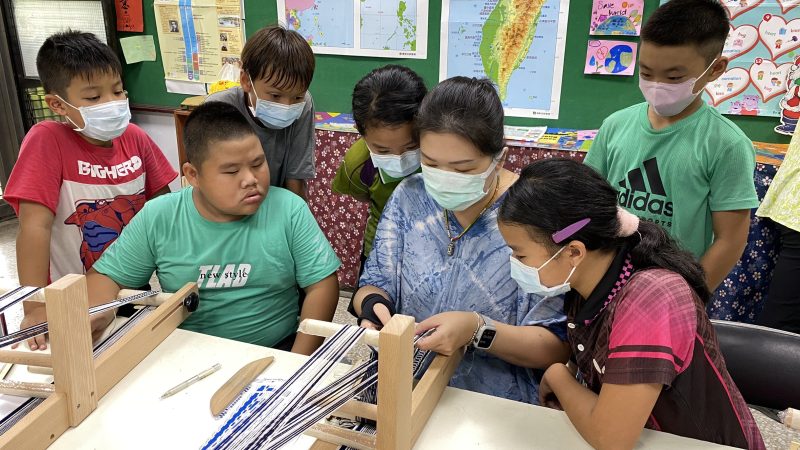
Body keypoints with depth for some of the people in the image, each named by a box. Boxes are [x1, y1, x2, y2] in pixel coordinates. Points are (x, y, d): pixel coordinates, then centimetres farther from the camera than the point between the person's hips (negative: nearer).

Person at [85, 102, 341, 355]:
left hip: (275, 351, 0)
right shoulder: (157, 218, -3)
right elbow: (106, 277, 6)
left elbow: (322, 285, -6)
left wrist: (297, 363, -15)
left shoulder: (290, 211, -8)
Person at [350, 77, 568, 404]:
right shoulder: (409, 197, 1)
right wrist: (373, 303, -18)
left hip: (498, 408, -4)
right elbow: (374, 285, 6)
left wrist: (478, 330, -27)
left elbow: (556, 346, -11)